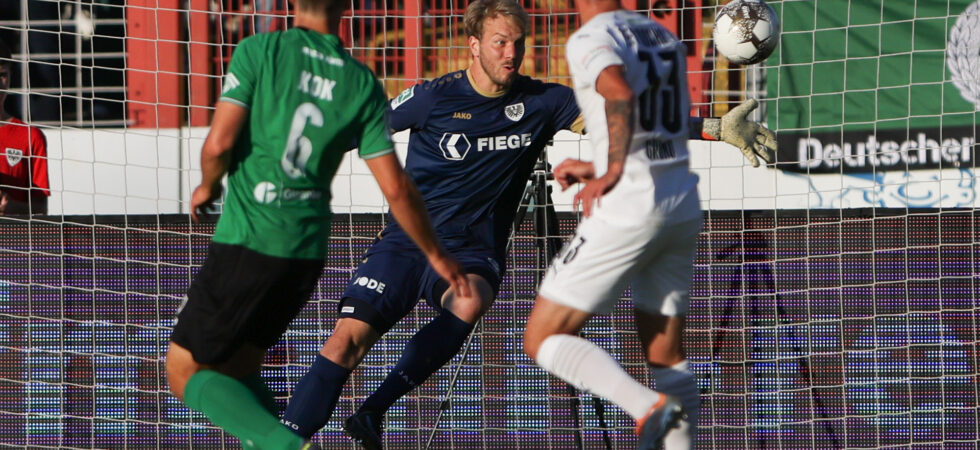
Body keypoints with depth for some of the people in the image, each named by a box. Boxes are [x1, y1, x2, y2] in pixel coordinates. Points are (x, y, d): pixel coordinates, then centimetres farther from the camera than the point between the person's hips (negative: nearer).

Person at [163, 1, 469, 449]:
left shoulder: (259, 51, -7)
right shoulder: (363, 85, 2)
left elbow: (219, 144, -14)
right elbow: (396, 188, 3)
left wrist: (207, 186, 9)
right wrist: (435, 254, 17)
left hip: (247, 241, -5)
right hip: (308, 251, 5)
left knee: (184, 372, 4)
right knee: (238, 366, 23)